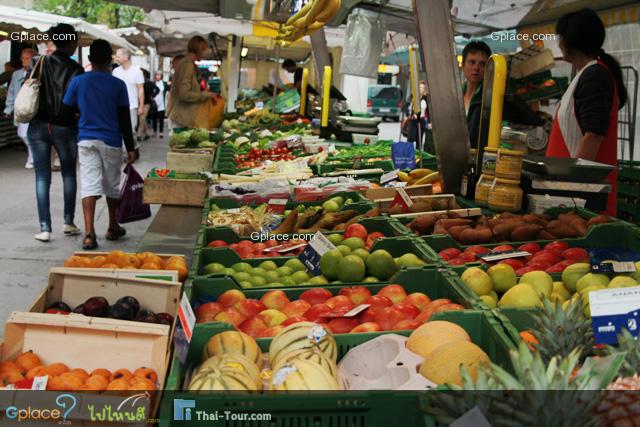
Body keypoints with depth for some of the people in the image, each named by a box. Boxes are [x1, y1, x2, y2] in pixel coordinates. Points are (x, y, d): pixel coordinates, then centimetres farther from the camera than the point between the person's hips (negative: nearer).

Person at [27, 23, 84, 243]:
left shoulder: (40, 63, 2)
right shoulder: (75, 69, -7)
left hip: (38, 126, 2)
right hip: (64, 127, -2)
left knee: (42, 176, 4)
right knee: (69, 174, 15)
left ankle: (45, 228, 0)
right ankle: (69, 222, 18)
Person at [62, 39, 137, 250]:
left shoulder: (78, 82, 0)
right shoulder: (118, 85, -3)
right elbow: (125, 120, -3)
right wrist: (130, 148, 2)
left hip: (86, 140, 1)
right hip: (111, 141, -1)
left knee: (89, 185, -3)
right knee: (112, 185, 14)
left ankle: (89, 234, -15)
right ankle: (113, 228, 29)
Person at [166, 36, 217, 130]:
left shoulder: (185, 62, 14)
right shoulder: (188, 64, -14)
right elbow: (184, 94, -21)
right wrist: (206, 94, -11)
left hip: (181, 116, 10)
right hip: (182, 116, -10)